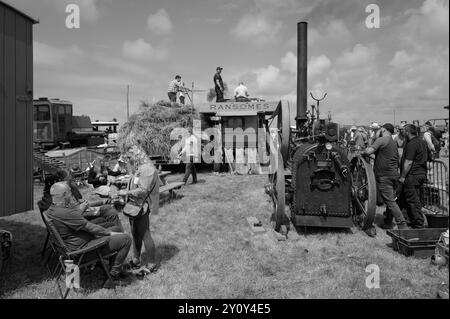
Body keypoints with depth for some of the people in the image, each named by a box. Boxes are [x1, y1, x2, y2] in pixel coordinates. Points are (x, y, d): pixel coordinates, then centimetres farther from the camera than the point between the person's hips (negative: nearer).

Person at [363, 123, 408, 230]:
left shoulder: (381, 140, -10)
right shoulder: (394, 143, 17)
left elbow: (368, 151, -23)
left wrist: (362, 152, -2)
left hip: (384, 176, -9)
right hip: (394, 174, 9)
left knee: (390, 202, -6)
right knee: (391, 199, 15)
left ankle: (402, 225, -7)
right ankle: (388, 223, 24)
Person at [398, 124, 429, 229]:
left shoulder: (412, 144, -16)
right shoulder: (422, 142, 15)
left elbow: (408, 162, -20)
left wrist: (402, 176, -16)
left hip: (412, 175, -10)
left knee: (413, 201, -4)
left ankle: (418, 225, 1)